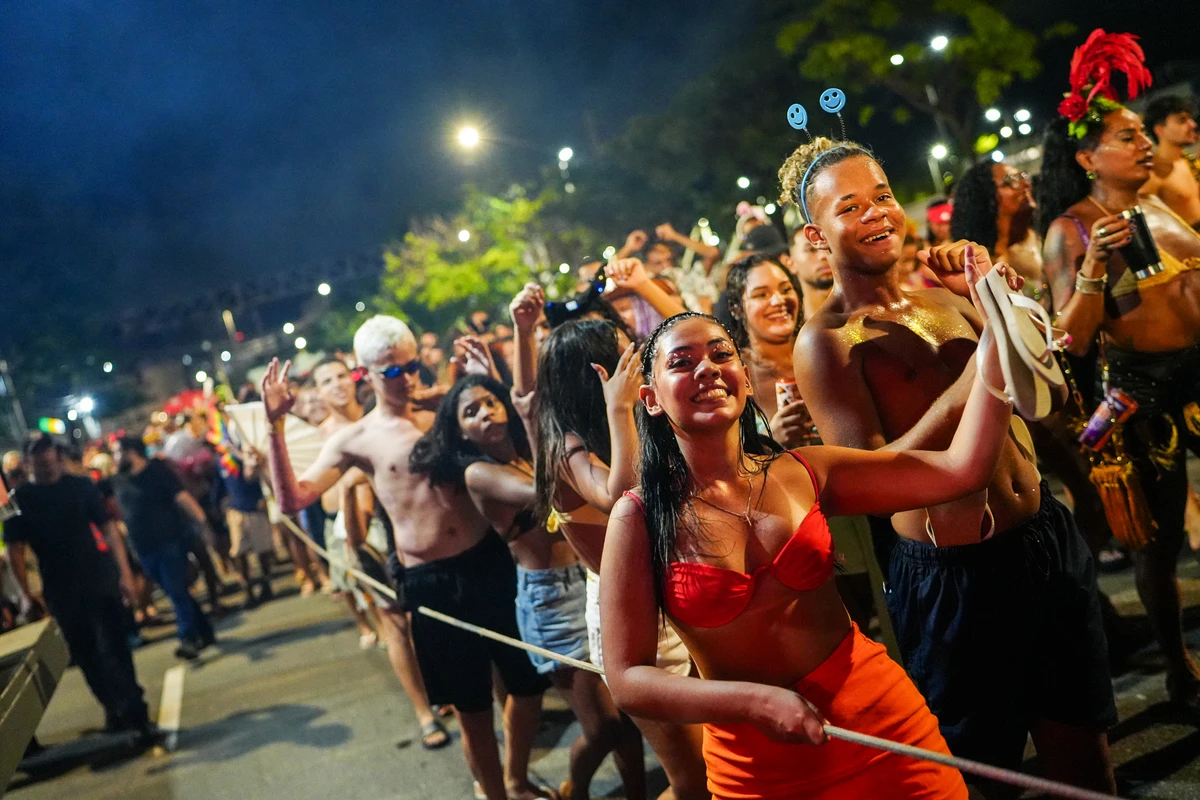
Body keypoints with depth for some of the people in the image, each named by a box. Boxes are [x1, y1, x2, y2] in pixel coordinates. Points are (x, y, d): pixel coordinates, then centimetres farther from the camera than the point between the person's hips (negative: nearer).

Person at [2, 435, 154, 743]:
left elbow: (108, 529, -5)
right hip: (60, 590, 2)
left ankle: (135, 713, 3)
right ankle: (114, 707, 28)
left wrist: (125, 572, -13)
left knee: (114, 649, -3)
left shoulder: (80, 486, -2)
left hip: (100, 580, -1)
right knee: (85, 655, 12)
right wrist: (27, 592, -9)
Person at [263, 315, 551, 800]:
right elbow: (293, 498, -9)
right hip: (430, 583, -3)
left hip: (490, 561, 3)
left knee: (530, 681, 14)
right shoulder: (356, 439, -1)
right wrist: (276, 427, -17)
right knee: (472, 708, 8)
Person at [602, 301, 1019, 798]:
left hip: (882, 723, 2)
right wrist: (755, 701, -21)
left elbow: (961, 468, -6)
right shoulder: (641, 517, -11)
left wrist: (996, 331, -10)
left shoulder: (805, 472, -3)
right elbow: (627, 680, -12)